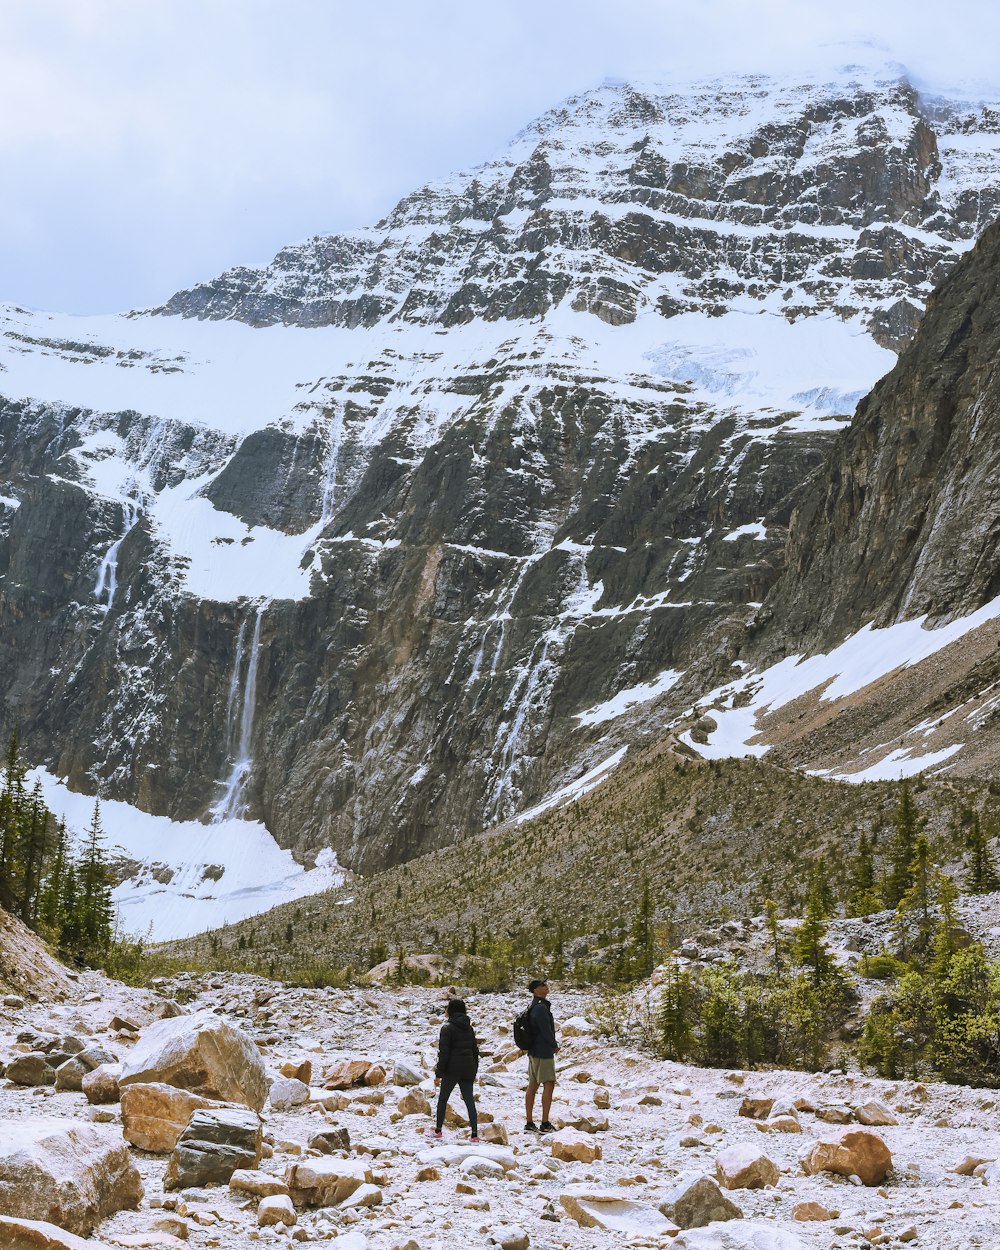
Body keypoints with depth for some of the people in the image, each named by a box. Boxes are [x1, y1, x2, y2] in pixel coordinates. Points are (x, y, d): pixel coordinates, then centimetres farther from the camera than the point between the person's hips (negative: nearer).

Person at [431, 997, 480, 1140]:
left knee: (442, 1099, 11)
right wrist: (474, 1071, 20)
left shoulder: (447, 1028, -8)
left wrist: (439, 1073, -7)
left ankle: (438, 1130, 15)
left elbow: (444, 1052, -11)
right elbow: (475, 1050, 15)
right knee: (470, 1100, 4)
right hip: (468, 1070, 5)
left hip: (452, 1069, -5)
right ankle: (474, 1133, -2)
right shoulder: (469, 1028, 11)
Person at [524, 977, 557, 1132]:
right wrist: (554, 1045, -3)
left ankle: (529, 1123, 12)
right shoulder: (541, 1008, -18)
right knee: (549, 1084, -6)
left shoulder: (534, 1007, 14)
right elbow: (546, 1030, -19)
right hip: (544, 1051, -10)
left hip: (534, 1051, 10)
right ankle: (545, 1124, -8)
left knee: (532, 1085, 9)